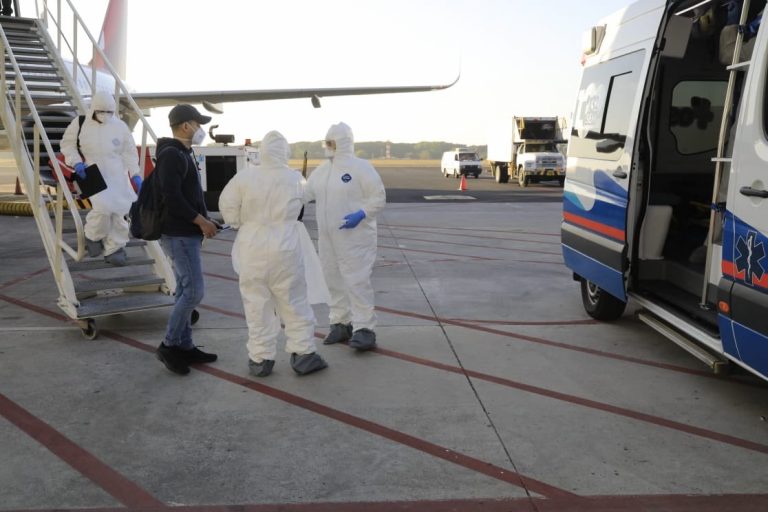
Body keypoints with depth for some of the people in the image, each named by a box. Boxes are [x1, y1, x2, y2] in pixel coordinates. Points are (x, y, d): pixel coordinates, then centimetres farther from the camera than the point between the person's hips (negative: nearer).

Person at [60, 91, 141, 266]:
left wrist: (135, 174, -1)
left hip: (117, 175, 3)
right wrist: (76, 162, -8)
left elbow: (129, 152, 8)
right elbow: (67, 144, 9)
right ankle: (93, 237, 6)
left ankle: (113, 248, 14)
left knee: (120, 210, -1)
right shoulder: (80, 123, 2)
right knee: (103, 206, -23)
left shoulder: (120, 126, 6)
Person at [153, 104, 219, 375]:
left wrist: (201, 222, 10)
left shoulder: (182, 154, 16)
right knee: (194, 291, -8)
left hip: (186, 234, 10)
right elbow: (172, 197, -24)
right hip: (180, 235, -10)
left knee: (186, 290, 12)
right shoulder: (172, 155, -15)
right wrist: (201, 221, -17)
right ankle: (169, 345, 3)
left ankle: (184, 346, 19)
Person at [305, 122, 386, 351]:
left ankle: (364, 329, -6)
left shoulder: (360, 167, -9)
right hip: (327, 238, 7)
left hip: (355, 238, -7)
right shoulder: (322, 170, 12)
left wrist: (361, 214, -24)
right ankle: (341, 324, 24)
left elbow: (379, 198, -11)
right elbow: (304, 193, 13)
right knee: (334, 281, 12)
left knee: (357, 282, -10)